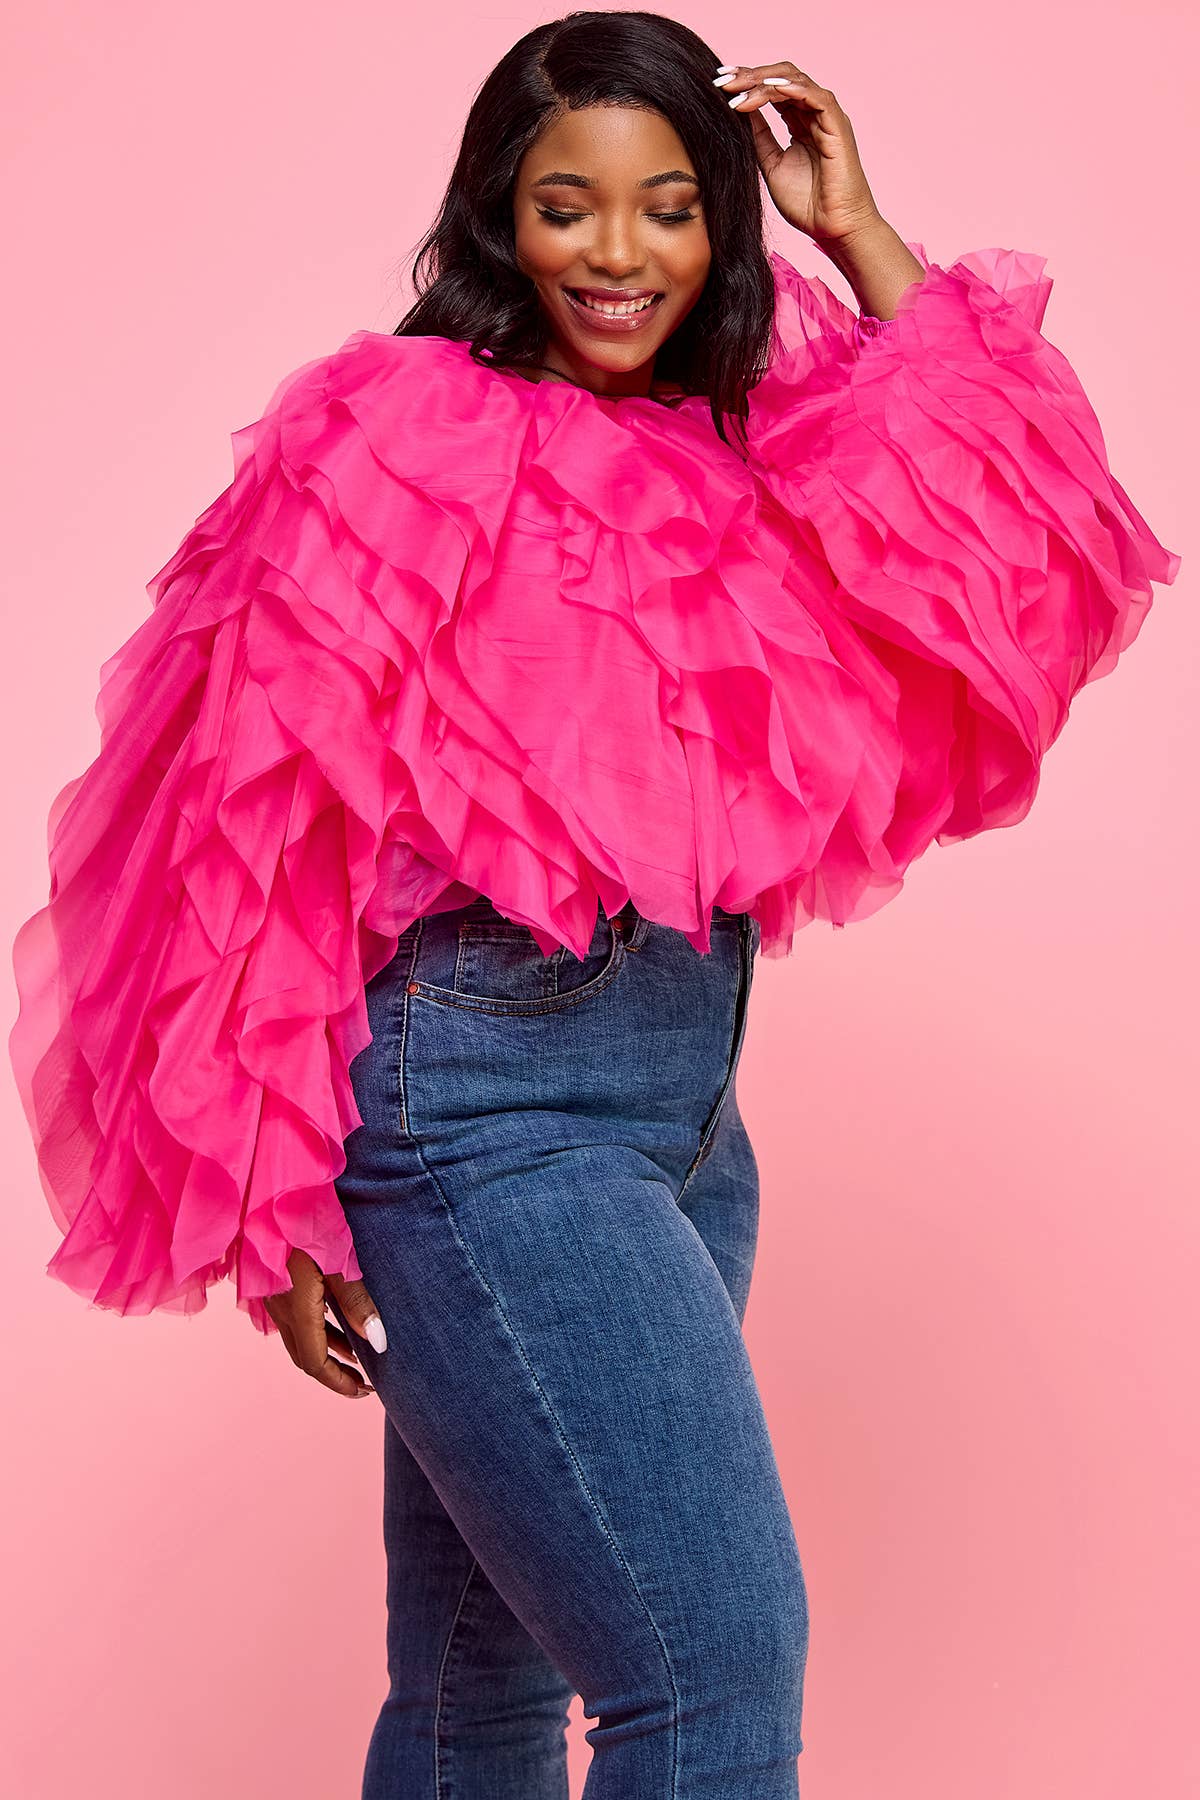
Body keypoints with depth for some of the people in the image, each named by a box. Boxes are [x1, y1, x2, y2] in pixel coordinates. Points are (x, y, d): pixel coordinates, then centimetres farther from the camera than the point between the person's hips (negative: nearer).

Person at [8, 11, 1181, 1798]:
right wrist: (280, 1204, -8)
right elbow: (267, 828, -7)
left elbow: (1011, 523, 4)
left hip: (684, 1099, 7)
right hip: (485, 1100, -7)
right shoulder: (400, 431, -7)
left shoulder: (733, 460, 12)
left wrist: (861, 239, 5)